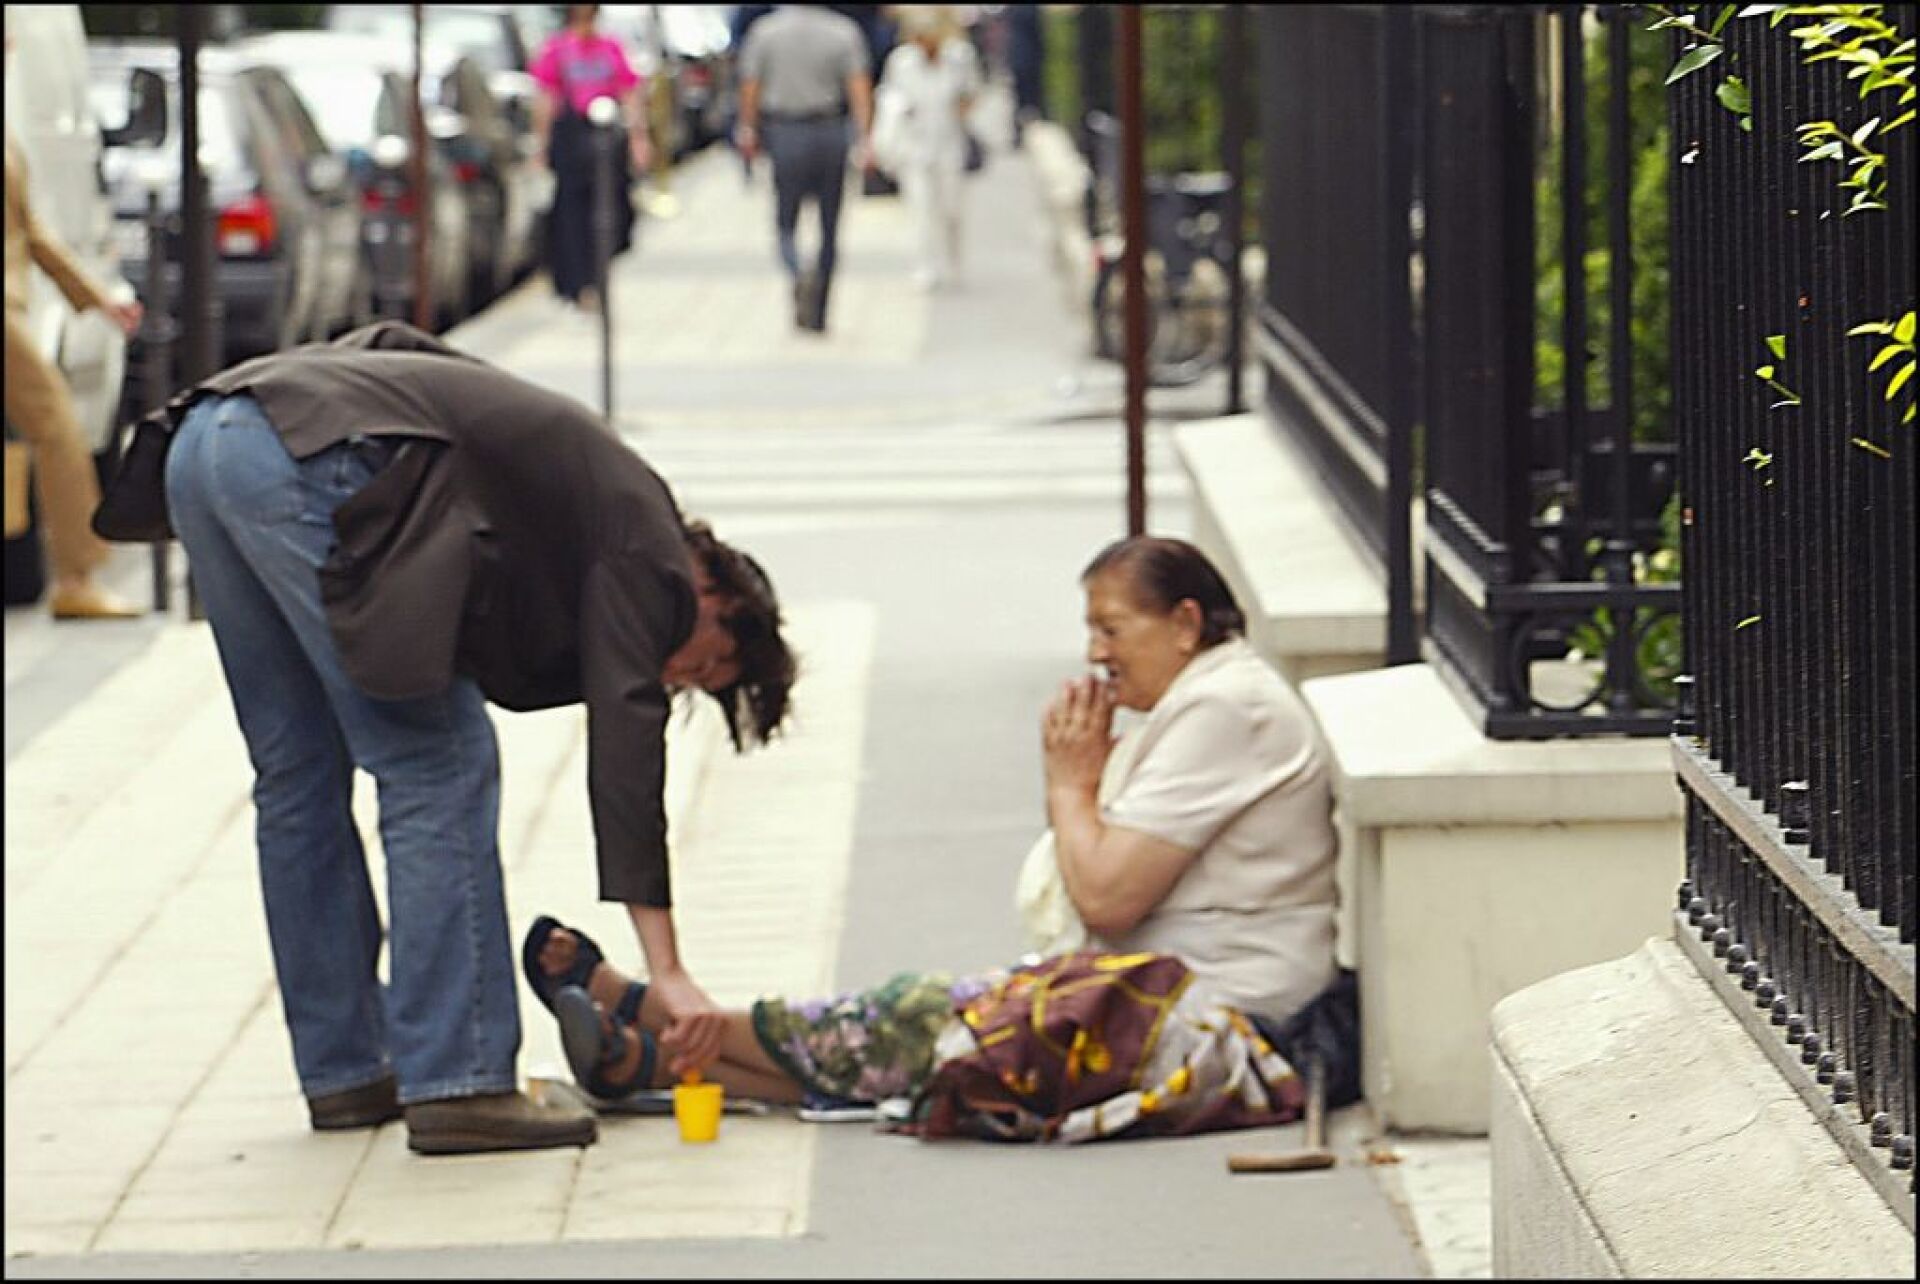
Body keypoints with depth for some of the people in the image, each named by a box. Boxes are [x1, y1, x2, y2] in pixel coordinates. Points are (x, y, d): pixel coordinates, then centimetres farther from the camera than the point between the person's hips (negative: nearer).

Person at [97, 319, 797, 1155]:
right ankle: (458, 1085, -4)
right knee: (439, 769, -2)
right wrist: (668, 973, -8)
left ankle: (342, 1070, 23)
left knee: (300, 773, 16)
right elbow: (624, 741, -5)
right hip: (309, 456, -9)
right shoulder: (640, 533, 4)